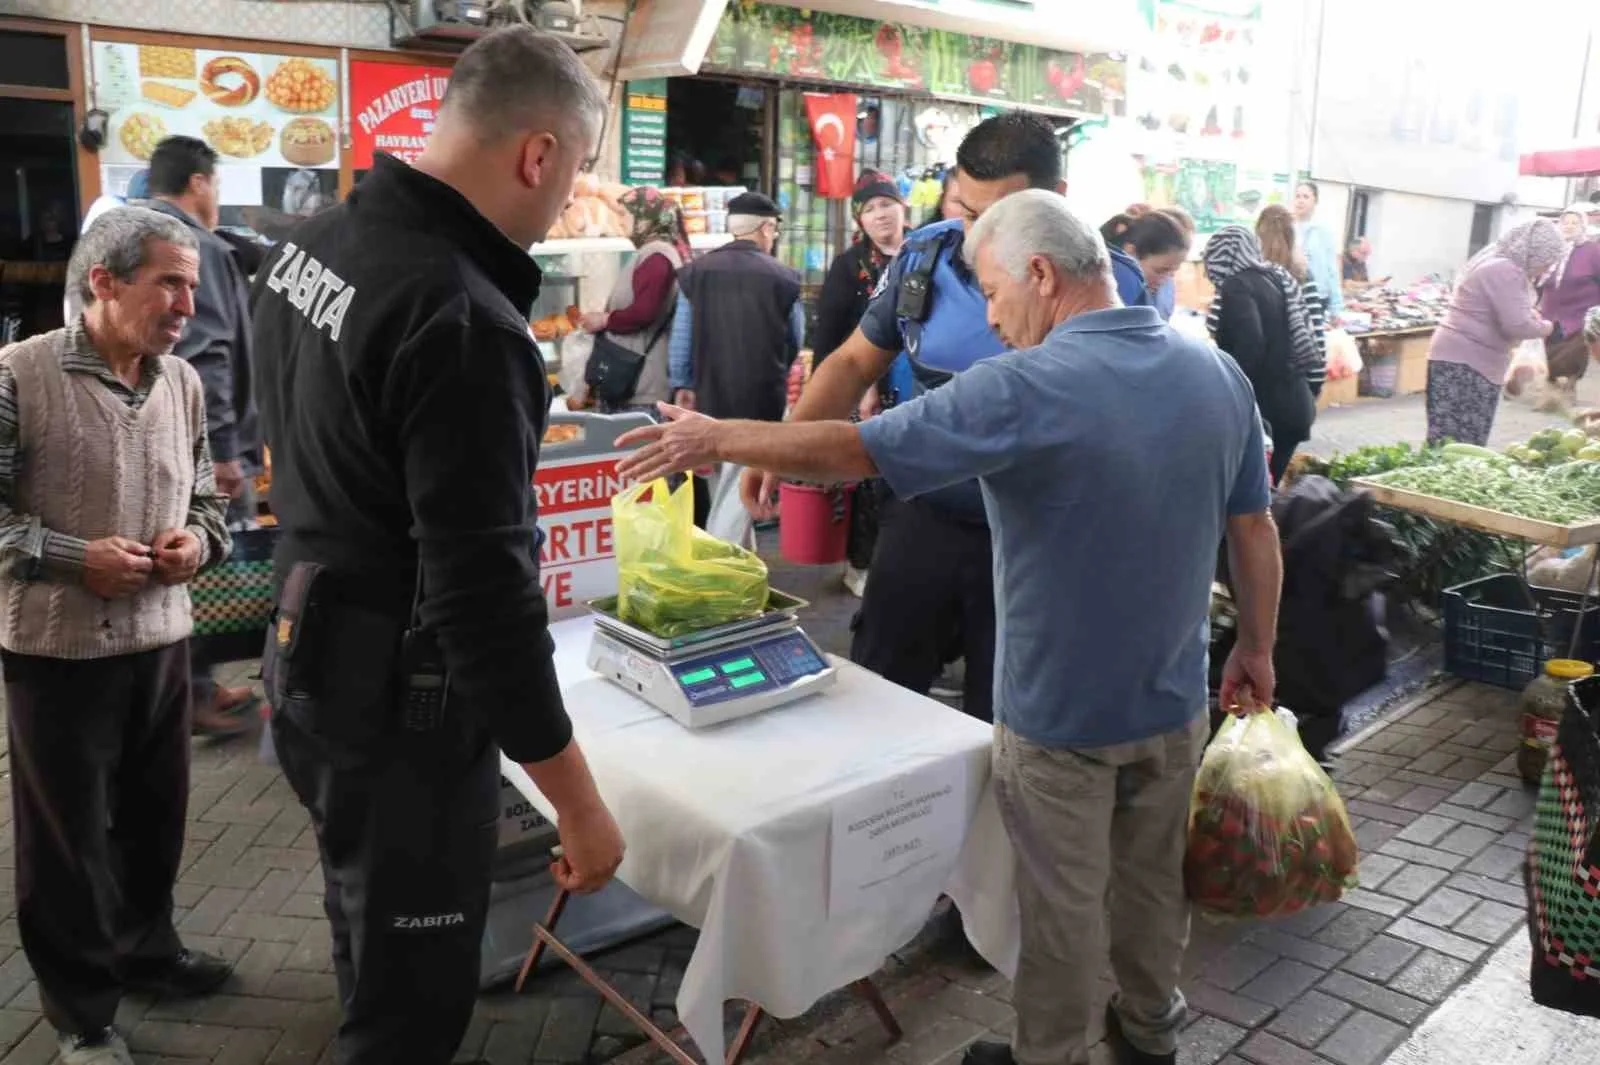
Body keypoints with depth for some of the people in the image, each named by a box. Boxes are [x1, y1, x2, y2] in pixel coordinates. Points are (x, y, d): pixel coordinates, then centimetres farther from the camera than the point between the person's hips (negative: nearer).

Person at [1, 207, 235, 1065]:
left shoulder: (184, 383, 3)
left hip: (162, 638, 5)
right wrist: (72, 558, -18)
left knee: (155, 812, 18)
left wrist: (198, 540, -6)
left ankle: (146, 948, 42)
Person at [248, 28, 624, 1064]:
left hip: (311, 661, 9)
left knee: (373, 946, 30)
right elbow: (486, 601, -28)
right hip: (398, 701, -9)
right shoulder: (466, 325, -28)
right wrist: (581, 805, -19)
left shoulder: (311, 243, 2)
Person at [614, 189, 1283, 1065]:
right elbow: (1256, 534, 4)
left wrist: (714, 439, -12)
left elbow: (850, 450, -22)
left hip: (1061, 711, -6)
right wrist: (1255, 648, 17)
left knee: (1062, 903, 13)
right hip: (1174, 700, 6)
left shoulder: (1024, 390, -23)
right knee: (1153, 874, 25)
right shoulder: (1220, 376, -4)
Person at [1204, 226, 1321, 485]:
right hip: (1293, 405, 8)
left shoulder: (1236, 287, -12)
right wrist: (1309, 389, 19)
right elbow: (1302, 338, 14)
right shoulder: (1278, 278, 12)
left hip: (1262, 409, -8)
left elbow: (1250, 345, -26)